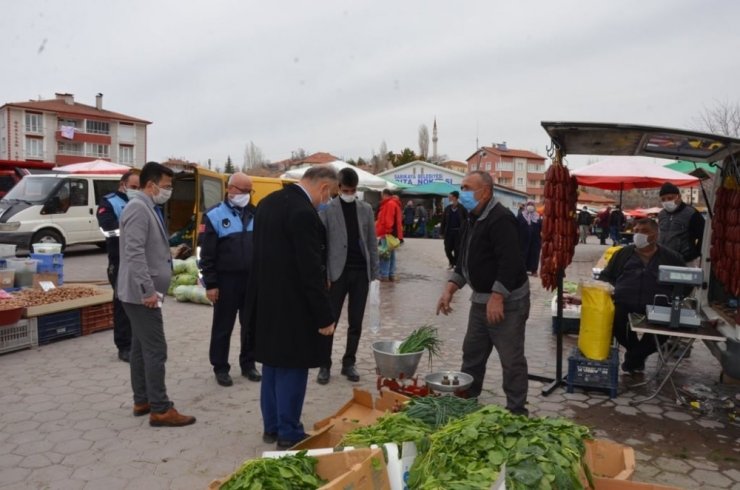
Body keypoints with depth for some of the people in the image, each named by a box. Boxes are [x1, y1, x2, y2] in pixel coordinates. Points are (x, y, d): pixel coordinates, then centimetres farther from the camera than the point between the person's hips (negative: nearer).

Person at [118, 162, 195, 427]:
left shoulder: (147, 207, 15)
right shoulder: (138, 208, -17)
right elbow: (135, 253, -24)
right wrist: (149, 290, -25)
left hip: (142, 292, 11)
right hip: (142, 293, -11)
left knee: (141, 347, 14)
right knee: (155, 350, -7)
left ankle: (142, 401, 24)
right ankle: (160, 409, 0)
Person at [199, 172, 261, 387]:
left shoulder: (255, 215, 9)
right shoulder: (215, 215, -5)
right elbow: (207, 253, -7)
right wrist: (210, 284, -10)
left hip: (253, 279, 4)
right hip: (226, 280, -4)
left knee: (251, 325, 12)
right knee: (223, 327, 7)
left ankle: (248, 364, 27)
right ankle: (220, 368, 21)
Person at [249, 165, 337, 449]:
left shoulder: (268, 202, 8)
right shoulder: (304, 213, -21)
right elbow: (311, 269, -22)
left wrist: (262, 295, 20)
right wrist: (325, 316, -16)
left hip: (266, 301, 9)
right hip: (292, 306, -9)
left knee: (272, 365, 18)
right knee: (292, 369, 4)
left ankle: (271, 427, 30)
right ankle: (289, 434, 16)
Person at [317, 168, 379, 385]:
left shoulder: (366, 209, 8)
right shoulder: (327, 209, -2)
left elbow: (372, 242, 9)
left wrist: (374, 273, 4)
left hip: (361, 272, 3)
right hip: (337, 272, -3)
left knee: (356, 322, 8)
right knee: (329, 321, 1)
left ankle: (349, 363, 21)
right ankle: (325, 365, 13)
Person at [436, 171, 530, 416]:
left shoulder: (501, 219, -19)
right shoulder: (472, 220, 11)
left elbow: (510, 262, -27)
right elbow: (465, 260, 16)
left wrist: (497, 298, -27)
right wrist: (449, 290, 7)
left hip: (507, 300, -9)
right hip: (480, 299, 10)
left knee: (511, 359, 1)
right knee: (472, 353, 17)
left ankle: (516, 411, 15)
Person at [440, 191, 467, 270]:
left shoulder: (462, 208, -6)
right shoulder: (447, 208, 3)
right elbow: (443, 221, 5)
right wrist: (442, 232, 2)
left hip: (458, 233, -3)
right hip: (448, 232, 3)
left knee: (457, 250, 2)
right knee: (447, 249, 5)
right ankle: (452, 262, 30)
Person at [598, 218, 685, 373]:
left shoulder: (671, 257, 14)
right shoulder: (624, 253, 17)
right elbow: (605, 276, 20)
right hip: (624, 303, 1)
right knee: (613, 319, -30)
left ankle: (635, 354, 4)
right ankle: (636, 350, 5)